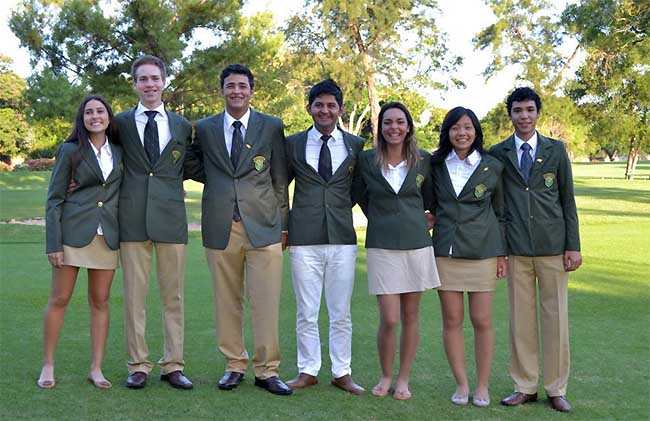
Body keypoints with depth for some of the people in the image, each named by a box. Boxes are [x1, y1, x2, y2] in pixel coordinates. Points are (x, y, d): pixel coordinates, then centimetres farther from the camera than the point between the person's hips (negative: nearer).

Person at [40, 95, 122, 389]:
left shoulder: (119, 151, 8)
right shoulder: (70, 150, 0)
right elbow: (55, 198, -1)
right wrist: (53, 243, -8)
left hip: (108, 235, 3)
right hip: (74, 230, -2)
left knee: (100, 301, 6)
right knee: (59, 298, 2)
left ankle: (96, 369, 12)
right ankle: (47, 366, 13)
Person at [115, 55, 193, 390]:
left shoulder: (183, 126, 12)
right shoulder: (120, 122, 9)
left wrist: (169, 180, 5)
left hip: (171, 216, 1)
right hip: (132, 217, -1)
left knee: (173, 296, 4)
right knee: (134, 295, 2)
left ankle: (172, 366, 12)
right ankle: (138, 366, 11)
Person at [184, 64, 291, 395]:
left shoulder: (272, 127, 6)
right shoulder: (204, 128, 10)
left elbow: (280, 180, 7)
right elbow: (191, 166, 21)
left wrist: (283, 225, 6)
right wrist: (215, 179, 3)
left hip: (263, 227, -1)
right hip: (220, 228, 2)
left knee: (266, 303, -3)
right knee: (227, 302, 7)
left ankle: (267, 370, 6)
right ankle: (235, 365, 19)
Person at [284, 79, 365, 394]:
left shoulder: (356, 145, 6)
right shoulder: (293, 144, 6)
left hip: (343, 238, 0)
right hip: (304, 239, 0)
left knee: (341, 313, 7)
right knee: (306, 313, 6)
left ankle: (341, 373, 18)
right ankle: (308, 371, 18)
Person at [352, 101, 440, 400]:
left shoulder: (424, 160, 2)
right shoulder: (366, 160, 0)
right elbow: (360, 197, 14)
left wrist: (409, 218, 10)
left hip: (417, 244, 2)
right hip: (382, 247, -1)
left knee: (410, 317, 8)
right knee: (389, 320, -5)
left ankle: (403, 379, 21)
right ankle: (385, 376, 17)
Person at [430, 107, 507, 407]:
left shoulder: (492, 167, 2)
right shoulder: (436, 165, 6)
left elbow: (500, 213, 6)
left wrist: (502, 253, 3)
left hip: (482, 252, -1)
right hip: (445, 251, 2)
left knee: (482, 321, 0)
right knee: (452, 320, 3)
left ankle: (482, 386, 12)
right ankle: (461, 383, 14)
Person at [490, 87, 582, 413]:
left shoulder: (556, 150, 6)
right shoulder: (497, 154, 6)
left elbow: (568, 200, 6)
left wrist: (573, 246, 0)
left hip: (552, 247, 0)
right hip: (516, 250, 0)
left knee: (556, 319, 2)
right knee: (520, 319, 4)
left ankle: (556, 390, 13)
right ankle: (525, 387, 15)